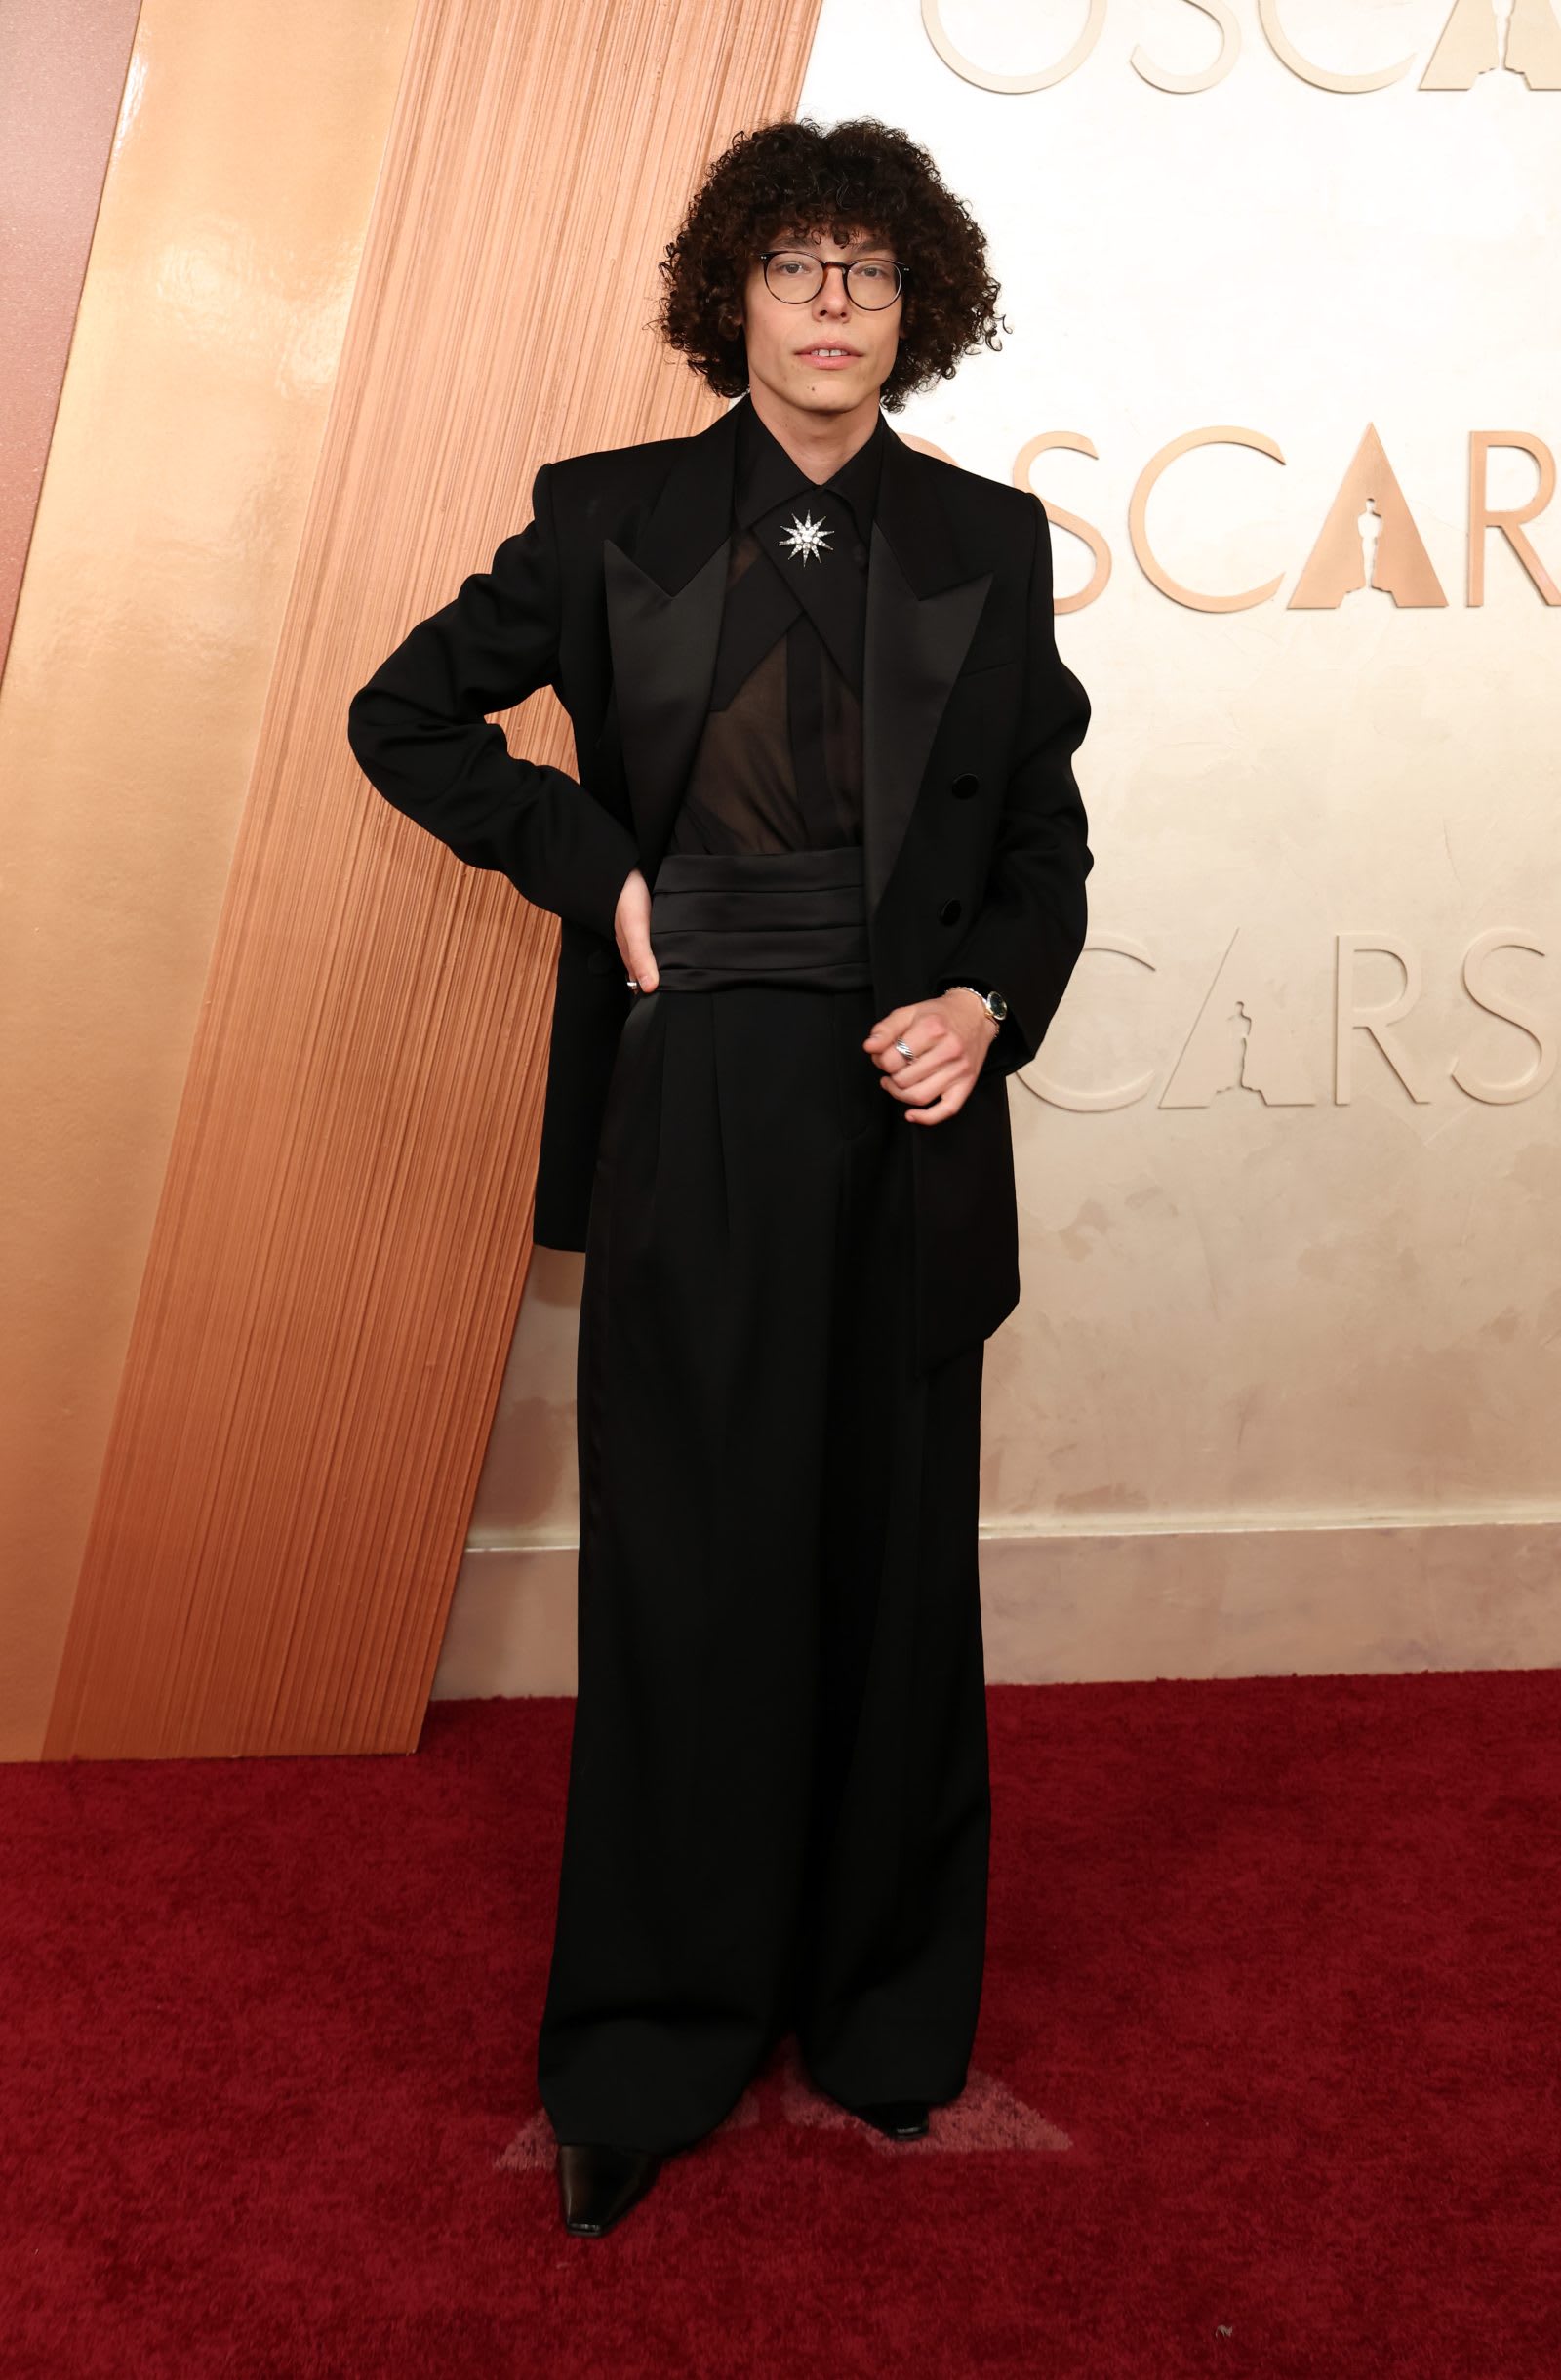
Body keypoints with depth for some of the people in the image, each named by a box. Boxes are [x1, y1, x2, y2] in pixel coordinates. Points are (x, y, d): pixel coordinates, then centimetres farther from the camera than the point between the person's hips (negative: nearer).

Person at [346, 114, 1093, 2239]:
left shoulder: (988, 541, 7)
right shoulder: (613, 521, 3)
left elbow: (1046, 832, 11)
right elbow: (406, 718, 10)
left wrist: (992, 1002, -7)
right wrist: (592, 871, -1)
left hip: (908, 1106, 2)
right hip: (692, 1104, -1)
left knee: (895, 1558, 9)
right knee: (686, 1564, 3)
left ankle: (889, 2010, 27)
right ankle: (647, 2056, 19)